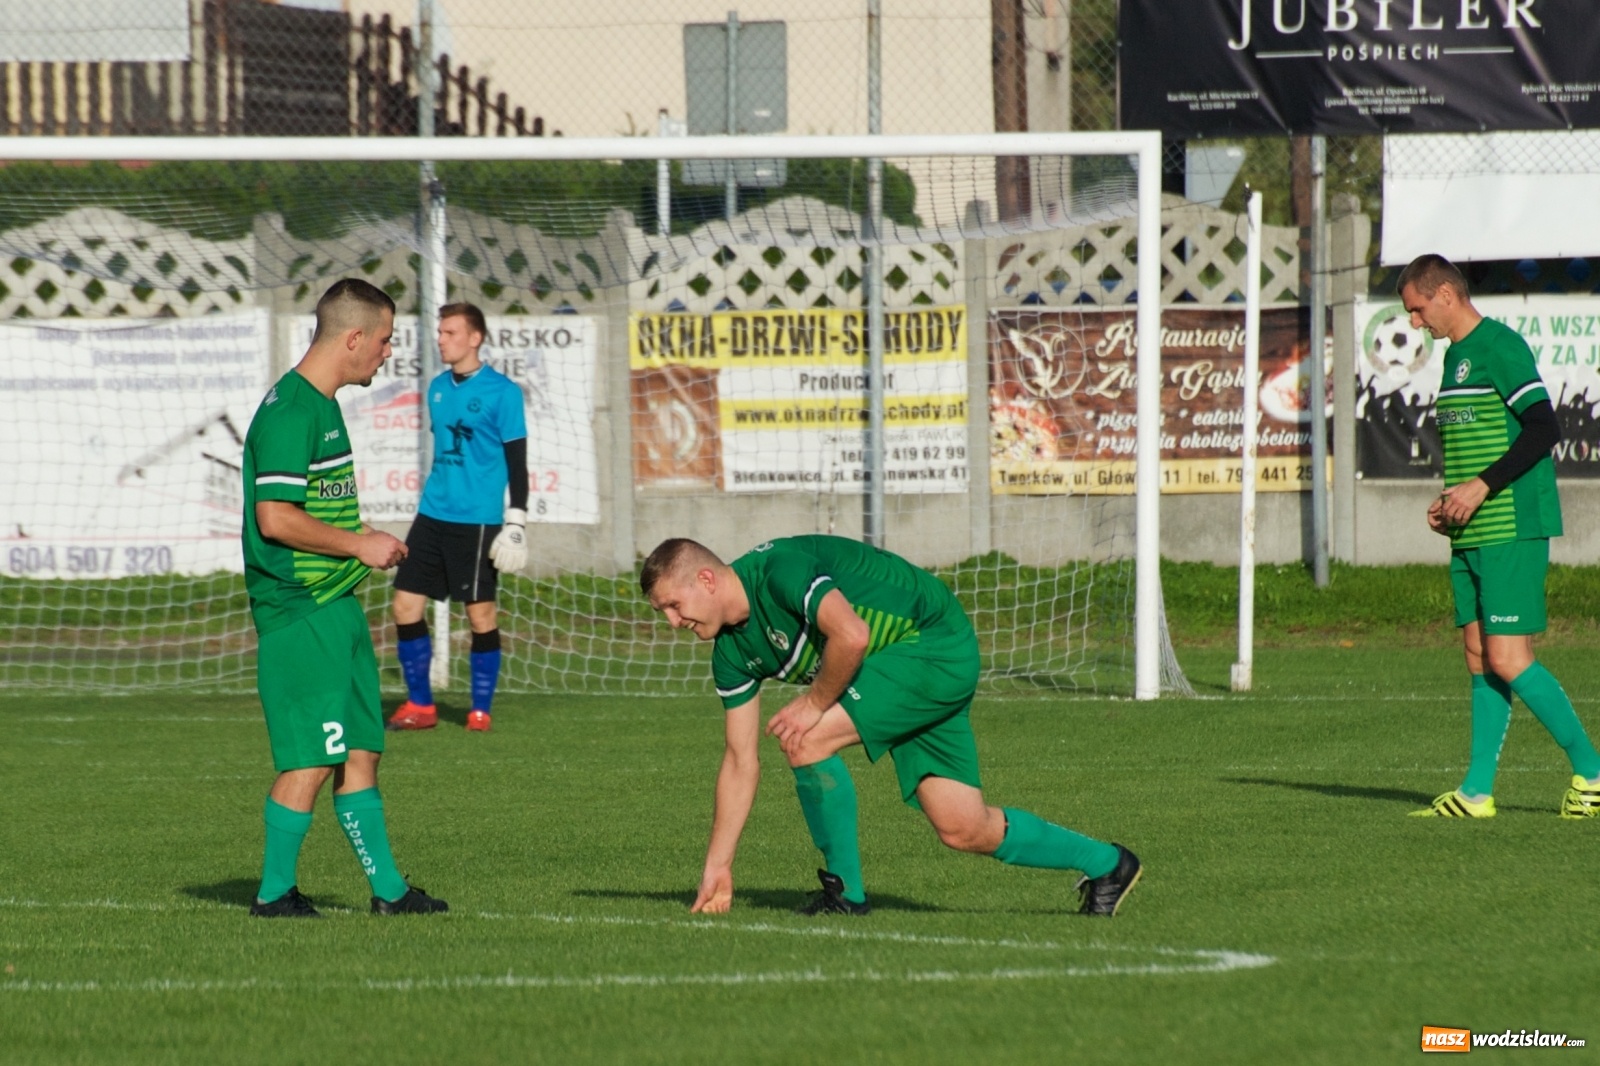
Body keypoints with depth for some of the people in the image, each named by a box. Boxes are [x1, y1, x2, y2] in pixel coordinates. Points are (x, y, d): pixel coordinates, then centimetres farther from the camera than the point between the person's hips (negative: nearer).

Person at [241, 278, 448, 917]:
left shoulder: (320, 406, 16)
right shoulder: (289, 412, -16)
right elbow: (276, 518, -23)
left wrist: (364, 543, 15)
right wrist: (358, 545, -14)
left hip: (335, 606, 10)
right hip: (298, 611, -10)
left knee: (361, 748, 11)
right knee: (310, 760, -7)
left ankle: (388, 889, 16)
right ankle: (275, 893, 2)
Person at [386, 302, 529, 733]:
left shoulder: (501, 391, -6)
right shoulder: (437, 388, 12)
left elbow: (516, 460, -7)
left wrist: (516, 522, -11)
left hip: (477, 519, -6)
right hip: (433, 515, 6)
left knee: (480, 612, -3)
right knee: (406, 604, 1)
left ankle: (481, 711, 8)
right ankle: (420, 706, 11)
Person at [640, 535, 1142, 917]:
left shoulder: (776, 569, -23)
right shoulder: (731, 651, 5)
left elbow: (851, 634, -36)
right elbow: (740, 760, 9)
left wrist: (814, 702, -20)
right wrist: (717, 866, 8)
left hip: (938, 646, -9)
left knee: (808, 739, -22)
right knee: (964, 829, 5)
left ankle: (846, 893, -8)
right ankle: (1104, 864, 23)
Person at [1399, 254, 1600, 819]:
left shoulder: (1500, 347, -12)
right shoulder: (1455, 356, 18)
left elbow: (1543, 428, -19)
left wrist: (1482, 487, -20)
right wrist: (1449, 501, 12)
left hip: (1512, 532, -9)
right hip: (1471, 536, 9)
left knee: (1508, 661, -11)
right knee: (1479, 659, 7)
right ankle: (1477, 790, 7)